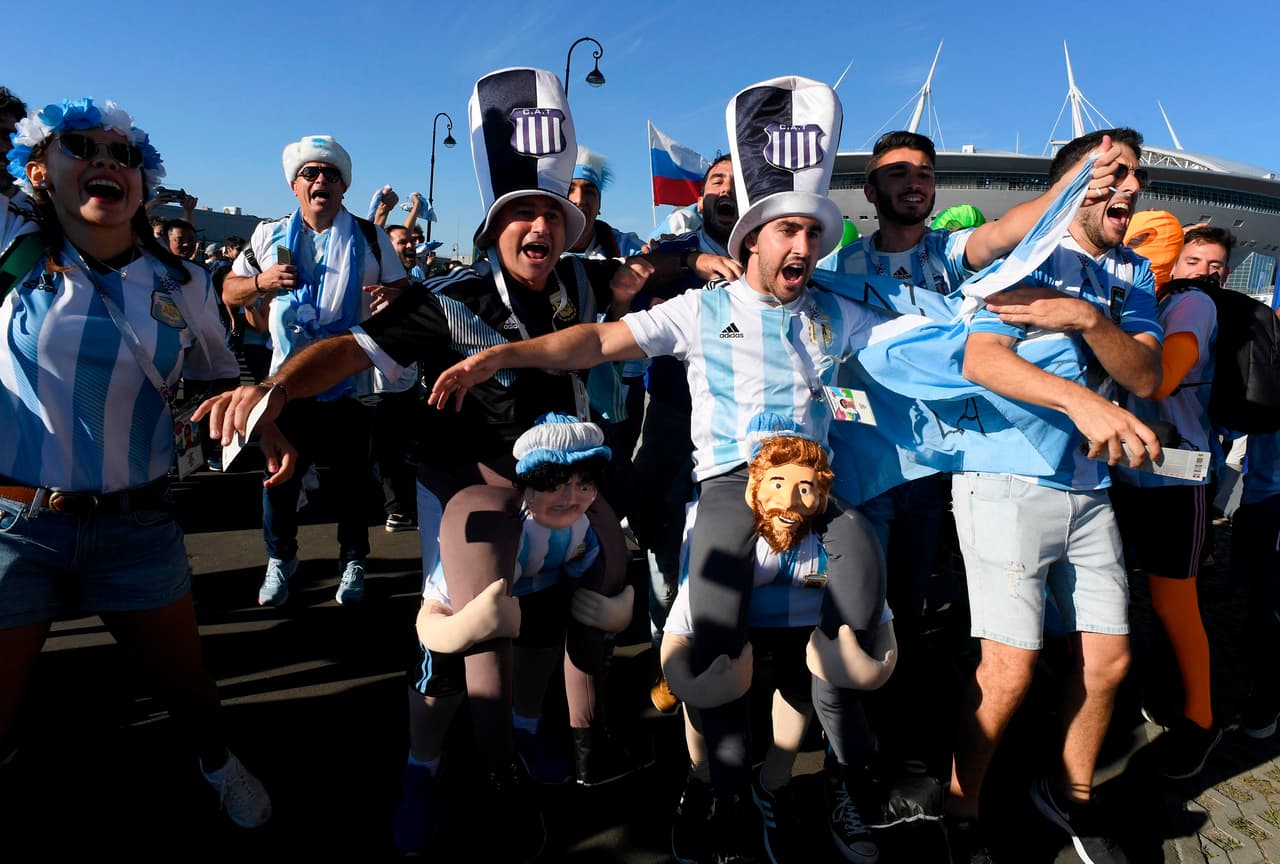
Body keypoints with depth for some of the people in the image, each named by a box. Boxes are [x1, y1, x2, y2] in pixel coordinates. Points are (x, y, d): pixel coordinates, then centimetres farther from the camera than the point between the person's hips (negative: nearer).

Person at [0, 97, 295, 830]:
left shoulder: (181, 282, 1)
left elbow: (221, 376, 13)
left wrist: (267, 428, -3)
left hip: (138, 523, 2)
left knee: (187, 683, 15)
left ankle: (218, 763, 47)